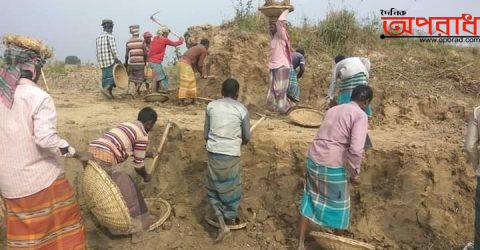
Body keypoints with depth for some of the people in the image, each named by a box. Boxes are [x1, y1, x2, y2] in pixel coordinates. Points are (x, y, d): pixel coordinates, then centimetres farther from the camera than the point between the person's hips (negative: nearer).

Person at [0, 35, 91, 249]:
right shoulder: (38, 97, -18)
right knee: (60, 224, 12)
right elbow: (46, 138, -26)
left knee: (23, 230, 19)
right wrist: (76, 154, -16)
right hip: (41, 178, -6)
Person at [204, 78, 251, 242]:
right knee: (231, 188, 20)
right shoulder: (242, 109, -3)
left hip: (213, 152, 2)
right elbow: (247, 137, 7)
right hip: (231, 154, -2)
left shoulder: (211, 106, 4)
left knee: (214, 187, 19)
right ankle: (231, 219, 39)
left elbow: (206, 133, 11)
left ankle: (222, 224, 11)